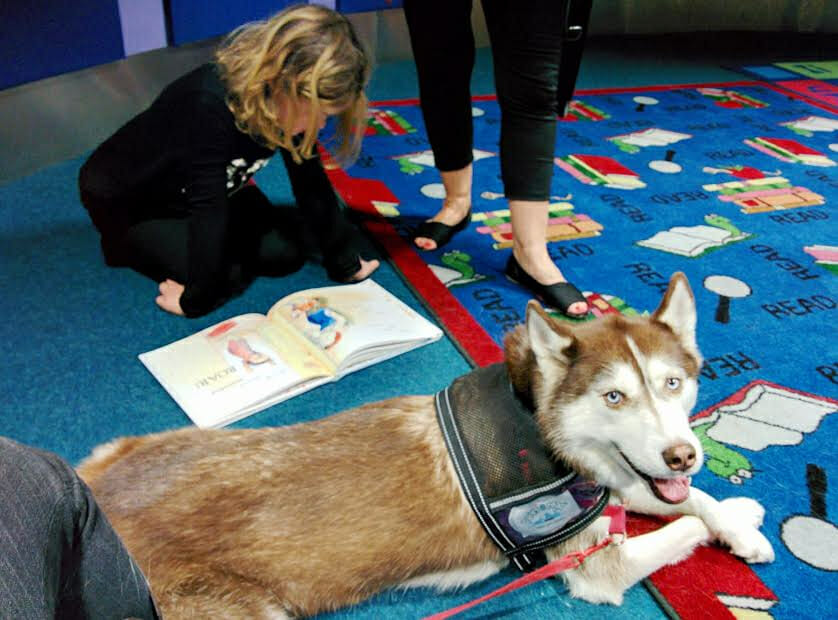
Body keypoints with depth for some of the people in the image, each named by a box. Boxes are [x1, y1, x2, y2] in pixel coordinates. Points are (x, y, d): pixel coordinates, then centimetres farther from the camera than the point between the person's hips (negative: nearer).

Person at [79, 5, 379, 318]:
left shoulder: (287, 103, -19)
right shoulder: (211, 104, -41)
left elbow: (312, 185, -10)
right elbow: (207, 209, -38)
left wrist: (345, 262, -5)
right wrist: (197, 299, -31)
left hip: (203, 188, 7)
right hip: (124, 196, -6)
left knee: (287, 251, -6)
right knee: (227, 275, -20)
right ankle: (128, 241, 6)